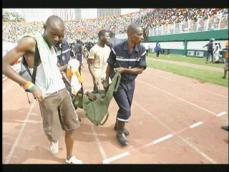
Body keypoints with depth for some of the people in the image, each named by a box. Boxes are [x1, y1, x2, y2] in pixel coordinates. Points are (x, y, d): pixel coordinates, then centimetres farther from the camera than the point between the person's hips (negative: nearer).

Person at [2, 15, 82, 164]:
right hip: (47, 96, -6)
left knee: (71, 128, 12)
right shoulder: (30, 41, -11)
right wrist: (31, 86, -19)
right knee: (53, 133, 0)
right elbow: (5, 65, -14)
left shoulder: (52, 46, 11)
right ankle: (54, 139, 38)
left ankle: (70, 158, 34)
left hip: (63, 91, 7)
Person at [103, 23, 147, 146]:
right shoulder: (117, 49, -18)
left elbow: (140, 69, -11)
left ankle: (118, 125, 45)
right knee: (126, 109, -7)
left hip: (130, 83, 4)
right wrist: (106, 81, -5)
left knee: (126, 108, 16)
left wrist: (124, 69, -22)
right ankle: (120, 132, 19)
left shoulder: (141, 50, -11)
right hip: (117, 83, -4)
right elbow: (110, 66, -5)